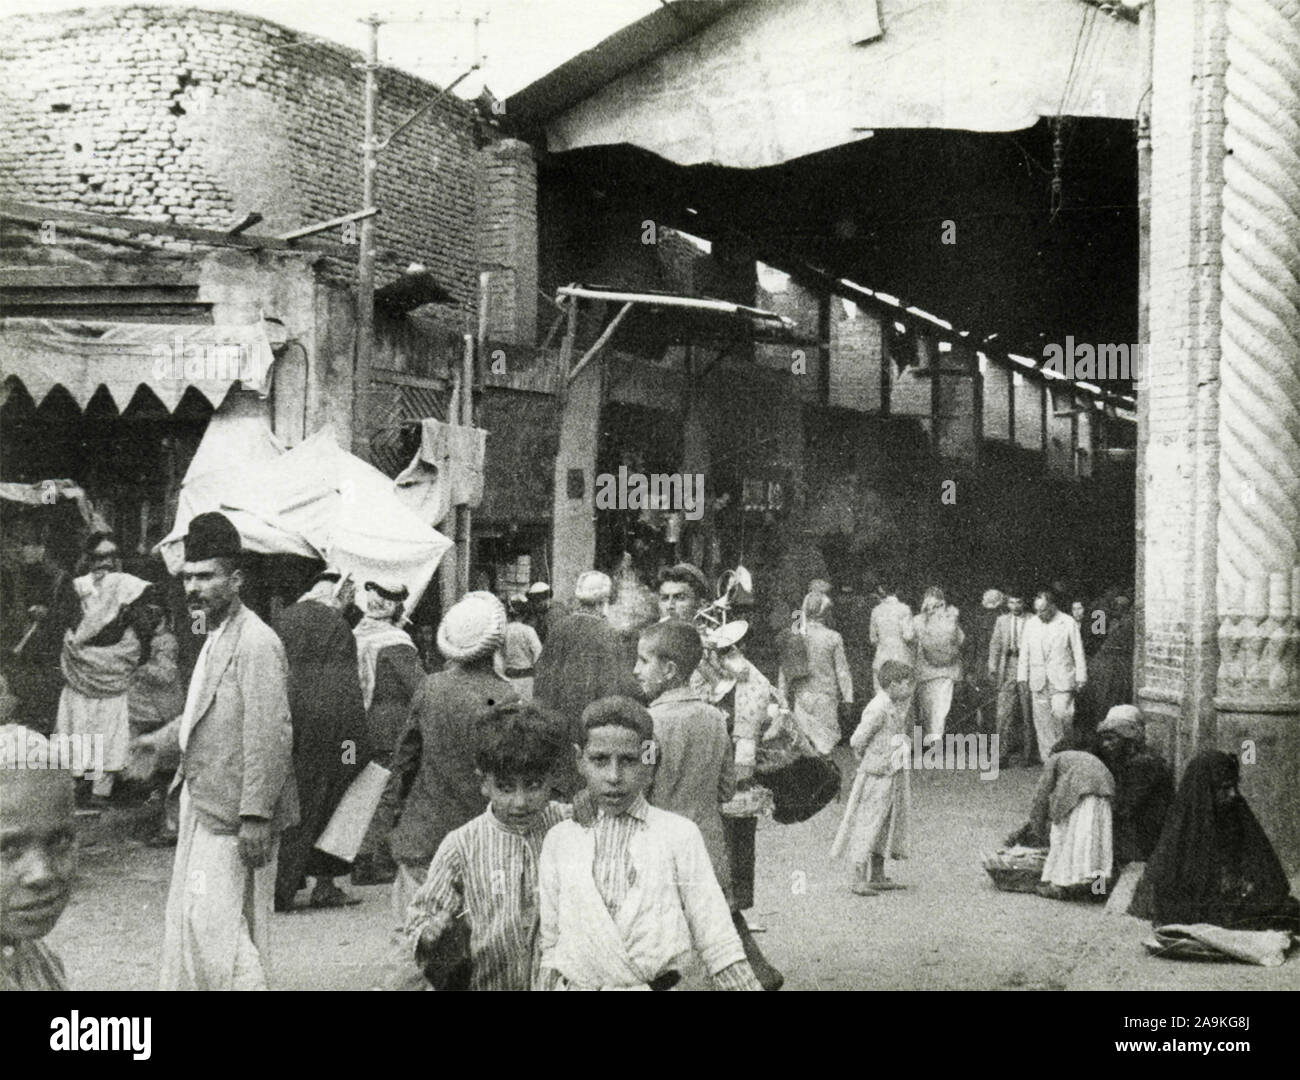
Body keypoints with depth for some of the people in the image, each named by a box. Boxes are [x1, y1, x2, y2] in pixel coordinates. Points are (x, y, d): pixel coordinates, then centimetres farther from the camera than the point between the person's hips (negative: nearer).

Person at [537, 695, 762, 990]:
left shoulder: (679, 834, -1)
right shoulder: (559, 840, 6)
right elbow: (549, 943, 10)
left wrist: (748, 986, -6)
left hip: (657, 983, -1)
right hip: (575, 983, 1)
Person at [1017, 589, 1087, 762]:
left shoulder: (1069, 623, -1)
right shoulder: (1030, 625, 10)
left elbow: (1078, 653, 1)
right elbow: (1024, 654, 13)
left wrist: (1081, 680, -2)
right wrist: (1022, 679, 7)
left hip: (1062, 681, -4)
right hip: (1038, 683, 4)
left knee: (1061, 716, -17)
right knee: (1042, 722, 2)